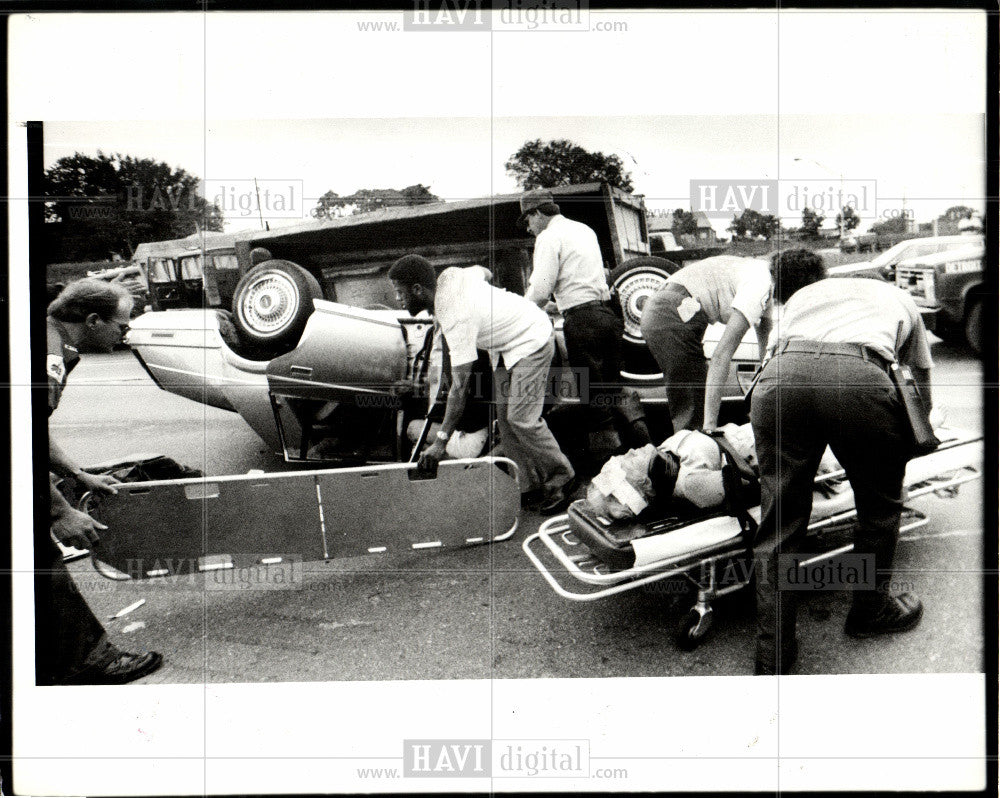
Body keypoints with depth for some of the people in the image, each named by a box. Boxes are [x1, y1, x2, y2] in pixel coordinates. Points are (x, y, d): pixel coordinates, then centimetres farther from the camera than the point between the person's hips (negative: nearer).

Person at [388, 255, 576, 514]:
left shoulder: (456, 320, -34)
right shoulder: (449, 276, -11)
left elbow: (459, 387, -35)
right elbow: (484, 272, 14)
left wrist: (440, 441, -31)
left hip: (532, 343, -10)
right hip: (505, 347, 10)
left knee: (521, 418, -14)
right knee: (504, 417, 4)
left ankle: (562, 478, 4)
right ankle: (530, 485, 10)